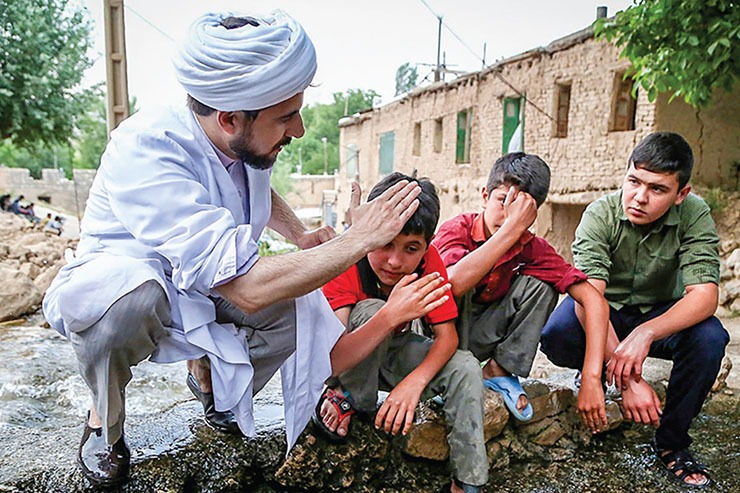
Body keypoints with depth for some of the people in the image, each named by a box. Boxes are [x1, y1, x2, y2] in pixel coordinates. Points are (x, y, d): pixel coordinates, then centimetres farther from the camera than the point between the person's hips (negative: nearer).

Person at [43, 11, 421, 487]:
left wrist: (302, 236, -3)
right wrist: (359, 239, -32)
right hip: (114, 283, -5)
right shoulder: (145, 150, -34)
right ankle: (104, 420, -7)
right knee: (131, 290, -39)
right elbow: (249, 288, -40)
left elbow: (260, 190, 17)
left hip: (203, 292, 6)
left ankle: (209, 372, 15)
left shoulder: (247, 142, -11)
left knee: (307, 302, -14)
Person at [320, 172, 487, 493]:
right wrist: (389, 317, -55)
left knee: (465, 368, -19)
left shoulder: (428, 260, -19)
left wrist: (414, 382, -36)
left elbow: (447, 337, -19)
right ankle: (351, 400, -11)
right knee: (371, 310, -34)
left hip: (393, 351, 4)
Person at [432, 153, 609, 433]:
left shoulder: (532, 248, -12)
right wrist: (511, 228, -39)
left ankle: (500, 370, -7)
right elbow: (453, 284, -43)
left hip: (479, 338, 3)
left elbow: (592, 299, -19)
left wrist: (591, 378, -30)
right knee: (450, 289, -33)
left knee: (539, 286, -17)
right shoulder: (457, 229, -21)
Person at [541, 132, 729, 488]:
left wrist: (646, 333, -46)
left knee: (709, 338, -29)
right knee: (556, 337, -33)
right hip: (604, 311, -2)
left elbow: (705, 294, -26)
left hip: (659, 314, 2)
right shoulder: (600, 215, -23)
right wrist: (629, 379, -42)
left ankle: (672, 441, -5)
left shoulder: (694, 215, -17)